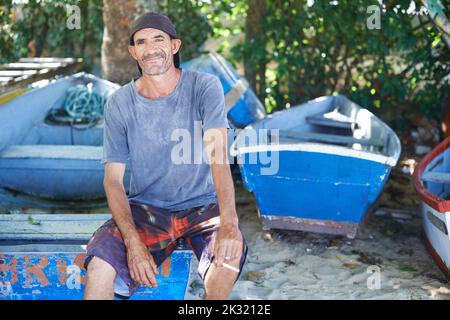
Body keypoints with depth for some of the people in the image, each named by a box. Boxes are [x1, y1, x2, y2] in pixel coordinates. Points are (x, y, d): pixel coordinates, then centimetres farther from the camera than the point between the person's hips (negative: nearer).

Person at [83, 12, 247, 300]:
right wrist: (133, 242, -23)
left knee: (231, 251, -31)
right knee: (100, 266, -27)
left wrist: (229, 222, -39)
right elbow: (113, 179, -6)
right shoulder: (120, 103, -5)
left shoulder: (204, 87, -9)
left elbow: (218, 151, -23)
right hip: (146, 208, 1)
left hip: (201, 204, 0)